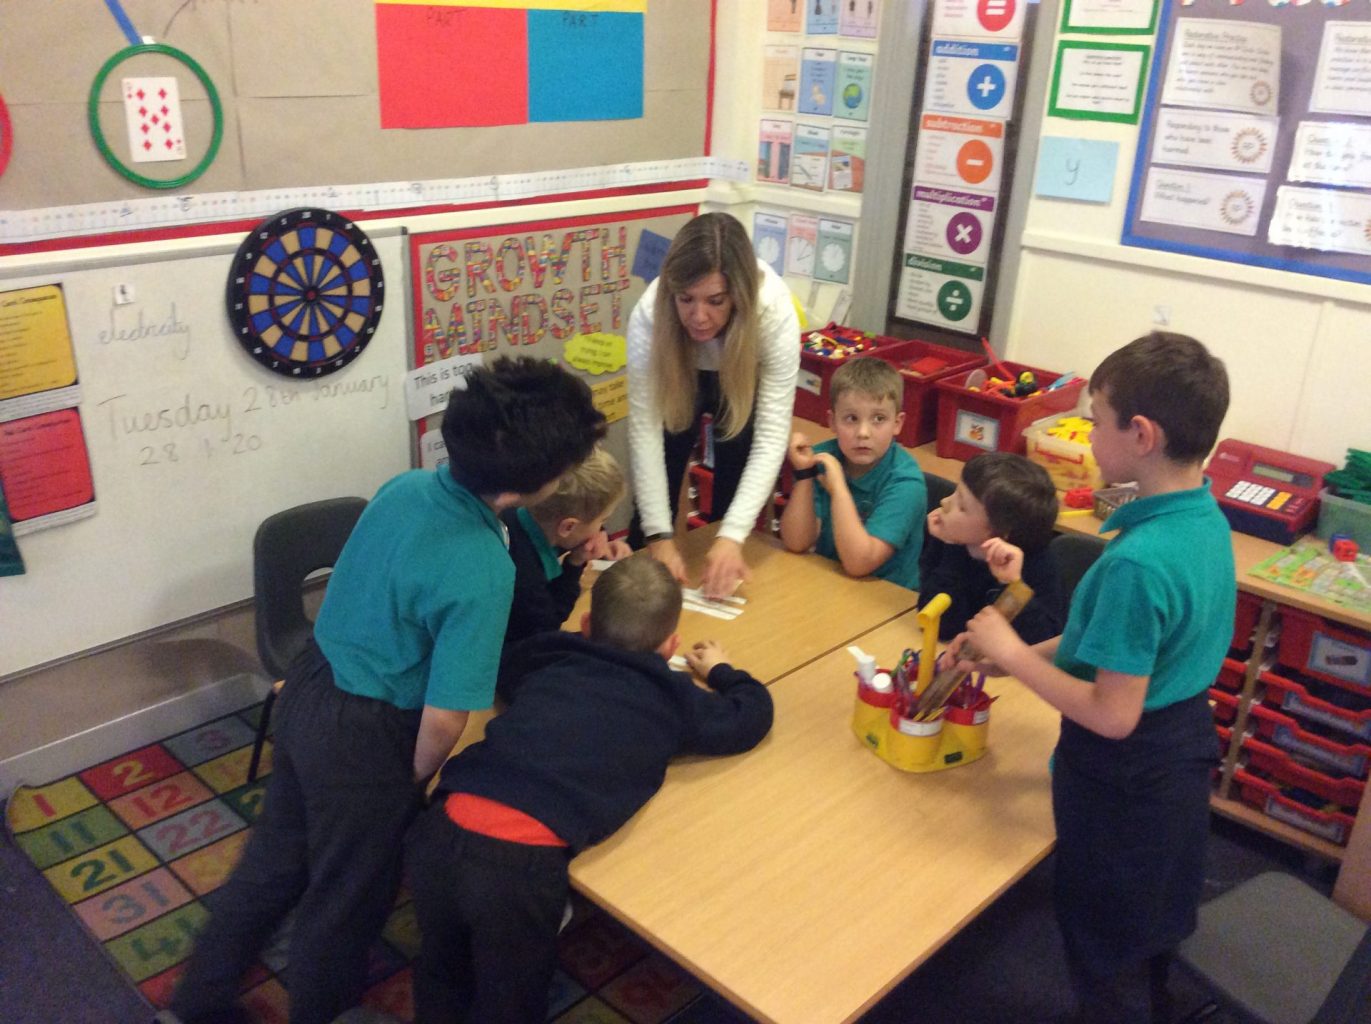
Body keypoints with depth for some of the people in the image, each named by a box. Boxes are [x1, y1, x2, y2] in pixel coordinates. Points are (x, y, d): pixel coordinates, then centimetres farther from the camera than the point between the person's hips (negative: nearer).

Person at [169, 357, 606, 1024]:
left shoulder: (407, 486, -8)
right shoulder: (483, 574, -30)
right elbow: (443, 718, -24)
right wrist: (413, 782, -4)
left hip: (307, 687, 8)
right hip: (361, 737, -7)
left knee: (276, 857, 27)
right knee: (349, 894, 19)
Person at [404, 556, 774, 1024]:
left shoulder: (551, 659, 21)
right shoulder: (672, 697, 11)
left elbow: (507, 659, 44)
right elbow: (754, 715, 24)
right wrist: (720, 671, 43)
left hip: (442, 828, 4)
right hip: (521, 859, -4)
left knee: (442, 972, 33)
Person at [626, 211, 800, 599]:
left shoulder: (775, 312, -39)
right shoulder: (650, 314, -37)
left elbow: (772, 433, -38)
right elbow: (644, 425, -32)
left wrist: (733, 535, -47)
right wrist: (660, 536, -38)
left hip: (743, 384, 0)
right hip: (676, 381, 0)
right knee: (655, 499, -2)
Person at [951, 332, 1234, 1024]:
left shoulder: (1137, 562, -34)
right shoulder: (1207, 519, -4)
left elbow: (1113, 714, -29)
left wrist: (1013, 655, -18)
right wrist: (1014, 654, 1)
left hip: (1123, 780, -8)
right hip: (1182, 747, 9)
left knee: (1106, 951, 15)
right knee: (1149, 929, 31)